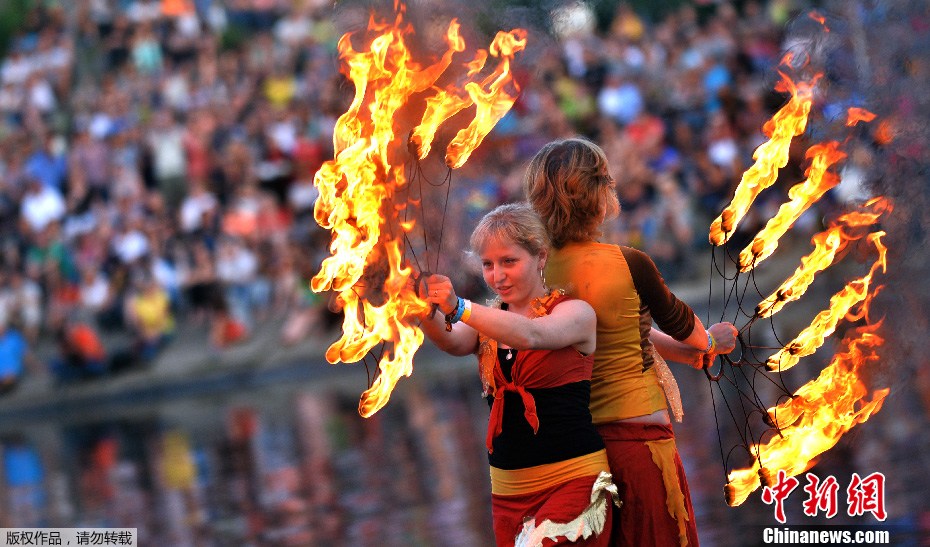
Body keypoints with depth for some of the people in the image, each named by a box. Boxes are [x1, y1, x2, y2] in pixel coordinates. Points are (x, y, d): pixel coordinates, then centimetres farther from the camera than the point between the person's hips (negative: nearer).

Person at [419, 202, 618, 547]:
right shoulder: (487, 321, 11)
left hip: (572, 480, -5)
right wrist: (428, 311, -33)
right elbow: (453, 343, -11)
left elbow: (529, 335, -24)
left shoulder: (576, 313, -3)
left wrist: (459, 308, -38)